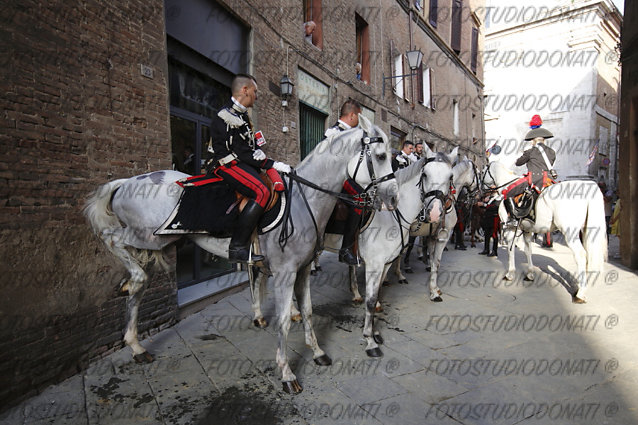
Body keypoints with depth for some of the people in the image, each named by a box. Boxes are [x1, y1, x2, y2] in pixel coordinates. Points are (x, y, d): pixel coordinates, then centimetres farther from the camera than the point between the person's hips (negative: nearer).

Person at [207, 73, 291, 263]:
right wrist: (272, 164, -18)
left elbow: (252, 146, 21)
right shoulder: (227, 116, -12)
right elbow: (242, 153, -18)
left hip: (241, 162, 10)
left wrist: (264, 159, -2)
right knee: (261, 192, -29)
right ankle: (237, 249, -28)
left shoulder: (241, 115, 18)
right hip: (226, 164, -10)